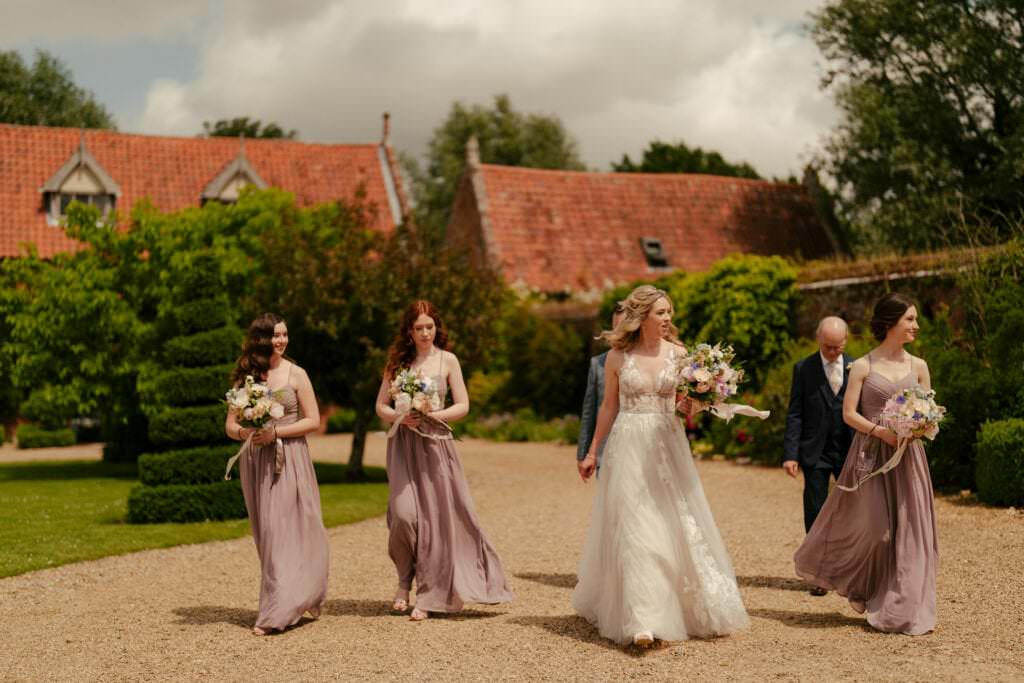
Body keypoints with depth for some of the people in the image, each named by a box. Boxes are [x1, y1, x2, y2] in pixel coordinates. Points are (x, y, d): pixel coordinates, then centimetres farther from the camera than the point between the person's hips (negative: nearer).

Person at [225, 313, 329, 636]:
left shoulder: (296, 374, 0)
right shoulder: (244, 376, 8)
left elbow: (313, 421, -2)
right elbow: (230, 424, 10)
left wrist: (275, 432, -13)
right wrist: (245, 433, -12)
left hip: (289, 461, -4)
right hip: (255, 462, 4)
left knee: (284, 533, -9)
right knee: (266, 534, 7)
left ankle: (276, 612, -9)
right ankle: (302, 600, 20)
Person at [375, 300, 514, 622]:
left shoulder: (447, 360, 5)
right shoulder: (398, 361, 9)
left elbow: (463, 406, 3)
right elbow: (381, 406, 10)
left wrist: (433, 415, -13)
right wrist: (401, 416, -10)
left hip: (435, 444, 0)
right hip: (404, 445, 0)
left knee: (436, 517, -2)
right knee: (404, 514, -14)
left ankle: (428, 596, 9)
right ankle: (404, 580, 11)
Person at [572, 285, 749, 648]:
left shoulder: (678, 353, 3)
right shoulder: (617, 356, 0)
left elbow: (689, 406, 6)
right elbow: (608, 407, 10)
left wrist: (695, 400, -17)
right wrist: (592, 451, 12)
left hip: (668, 445, 2)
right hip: (629, 447, -2)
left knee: (680, 526, 7)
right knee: (635, 530, -7)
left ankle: (701, 608, 24)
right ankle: (642, 621, -7)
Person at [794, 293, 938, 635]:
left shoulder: (918, 366, 8)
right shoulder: (862, 366, -1)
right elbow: (849, 413, -4)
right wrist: (879, 431, -17)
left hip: (907, 455, 3)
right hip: (870, 453, -3)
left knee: (908, 529, 0)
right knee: (873, 526, -7)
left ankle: (903, 609, 11)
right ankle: (860, 590, 23)